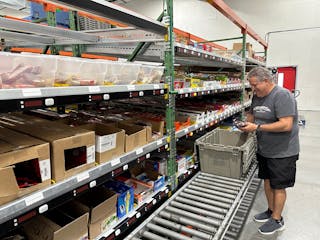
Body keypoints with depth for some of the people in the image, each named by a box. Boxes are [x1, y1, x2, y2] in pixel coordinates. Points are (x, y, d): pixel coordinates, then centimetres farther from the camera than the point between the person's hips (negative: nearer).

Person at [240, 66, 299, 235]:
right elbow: (252, 113, 19)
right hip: (264, 150, 8)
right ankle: (271, 210, 37)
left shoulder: (282, 96, -21)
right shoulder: (257, 95, 5)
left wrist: (257, 127, -27)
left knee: (278, 186, 6)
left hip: (282, 152, -7)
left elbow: (286, 125, -28)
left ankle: (277, 220, 24)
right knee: (267, 181, 18)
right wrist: (247, 122, -3)